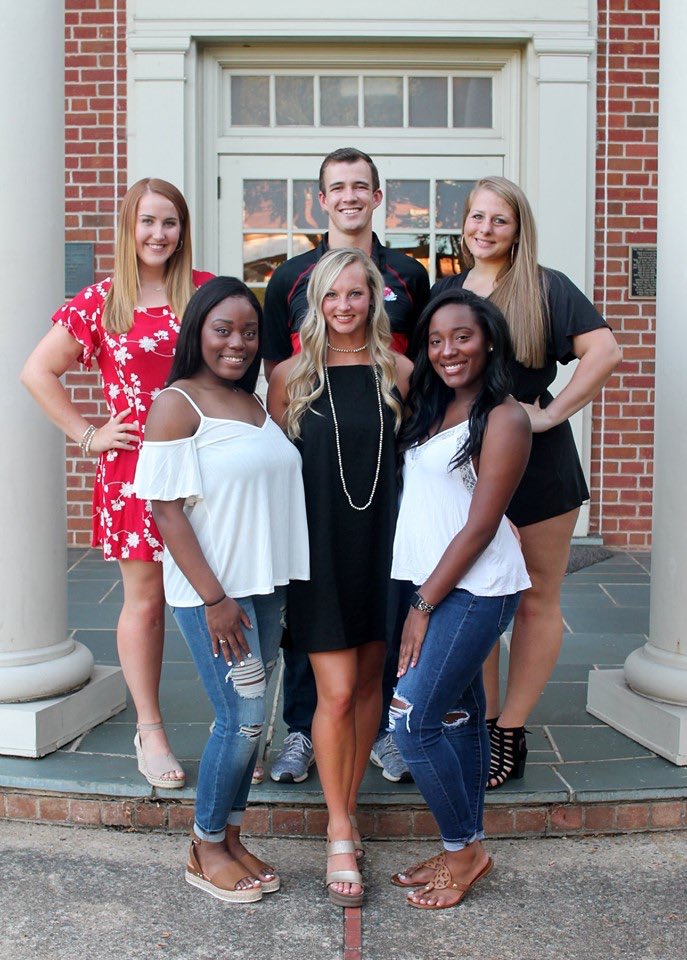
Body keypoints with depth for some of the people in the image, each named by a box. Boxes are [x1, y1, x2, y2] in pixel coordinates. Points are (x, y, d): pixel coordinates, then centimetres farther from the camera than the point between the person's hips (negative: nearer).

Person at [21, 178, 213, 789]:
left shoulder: (206, 290, 7)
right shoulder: (101, 302, 3)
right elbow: (38, 372, 8)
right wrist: (87, 434, 1)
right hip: (135, 469, -1)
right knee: (146, 601, 6)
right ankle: (150, 731, 20)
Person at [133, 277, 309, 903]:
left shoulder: (257, 403, 12)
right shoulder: (176, 405, -10)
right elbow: (168, 510, -14)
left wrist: (281, 585, 13)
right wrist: (214, 598, -17)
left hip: (265, 586, 7)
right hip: (211, 591, -7)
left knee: (248, 717, 12)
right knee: (243, 718, -3)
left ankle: (230, 839, 28)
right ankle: (204, 852, 17)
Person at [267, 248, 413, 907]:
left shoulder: (397, 371, 4)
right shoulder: (291, 375, -1)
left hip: (382, 542, 3)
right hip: (319, 548, -2)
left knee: (368, 683, 11)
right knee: (337, 691, -3)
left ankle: (347, 809, 29)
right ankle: (340, 838, 12)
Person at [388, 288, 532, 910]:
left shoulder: (503, 419, -12)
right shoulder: (432, 408, 13)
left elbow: (480, 527, -15)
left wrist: (423, 606, -13)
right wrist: (422, 598, 7)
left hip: (475, 588, -8)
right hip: (434, 581, 8)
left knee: (413, 719, -9)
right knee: (459, 714, 14)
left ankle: (464, 847, 10)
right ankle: (466, 848, 26)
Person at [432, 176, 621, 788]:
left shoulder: (546, 289, -3)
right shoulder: (443, 293, 11)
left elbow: (605, 351, -14)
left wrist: (552, 413, -16)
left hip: (536, 466, -4)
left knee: (536, 602, 3)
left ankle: (511, 734, 15)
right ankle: (481, 725, 22)